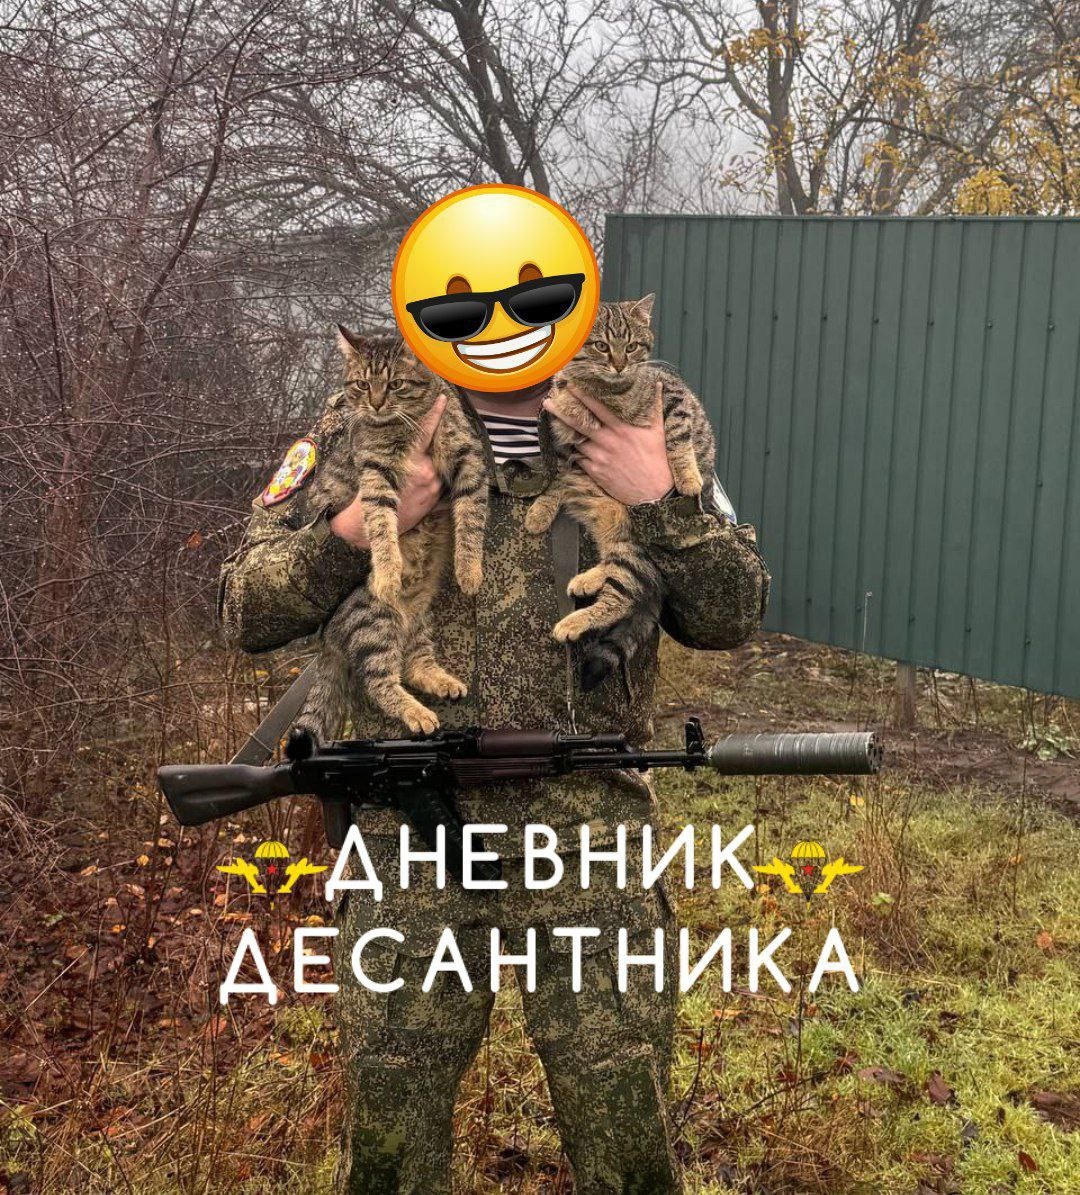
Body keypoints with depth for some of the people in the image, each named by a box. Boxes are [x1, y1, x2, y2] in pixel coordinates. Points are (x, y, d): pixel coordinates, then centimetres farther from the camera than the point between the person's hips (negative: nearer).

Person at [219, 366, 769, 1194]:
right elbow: (247, 610, 0)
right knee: (389, 1125, 12)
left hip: (587, 834, 0)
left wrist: (662, 503, -15)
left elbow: (732, 616, 1)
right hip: (410, 832, 0)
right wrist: (359, 526, -16)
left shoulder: (634, 437, 4)